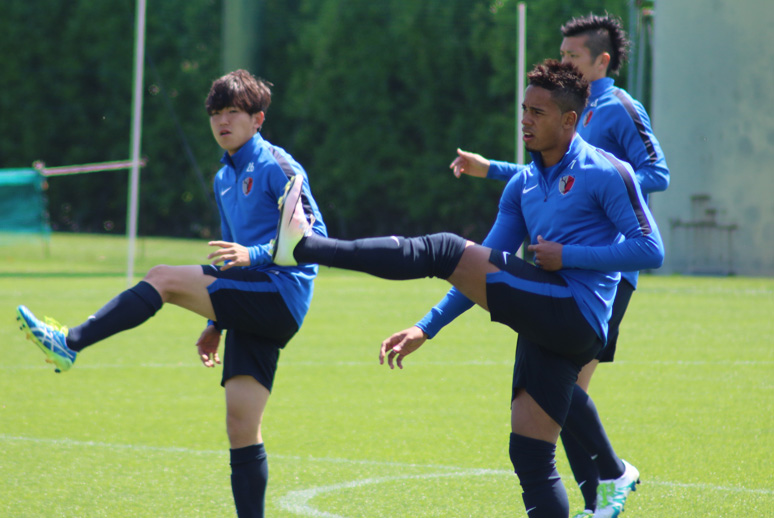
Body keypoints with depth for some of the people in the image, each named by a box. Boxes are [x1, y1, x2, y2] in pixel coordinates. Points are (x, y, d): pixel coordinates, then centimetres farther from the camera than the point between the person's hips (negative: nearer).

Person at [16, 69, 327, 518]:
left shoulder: (276, 166, -4)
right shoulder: (225, 179, 24)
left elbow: (316, 233, -12)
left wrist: (254, 255, -23)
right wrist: (216, 323, 28)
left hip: (280, 292, -9)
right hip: (253, 309, 9)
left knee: (164, 278, -18)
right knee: (242, 425, 1)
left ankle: (69, 344, -18)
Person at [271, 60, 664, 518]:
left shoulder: (606, 173, -1)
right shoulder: (522, 187, 21)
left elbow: (651, 251, -7)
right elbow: (484, 269, 22)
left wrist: (568, 256, -12)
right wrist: (427, 328, 14)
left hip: (572, 309, -8)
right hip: (547, 333, 8)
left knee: (444, 251, -16)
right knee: (530, 457, 1)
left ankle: (304, 246, -21)